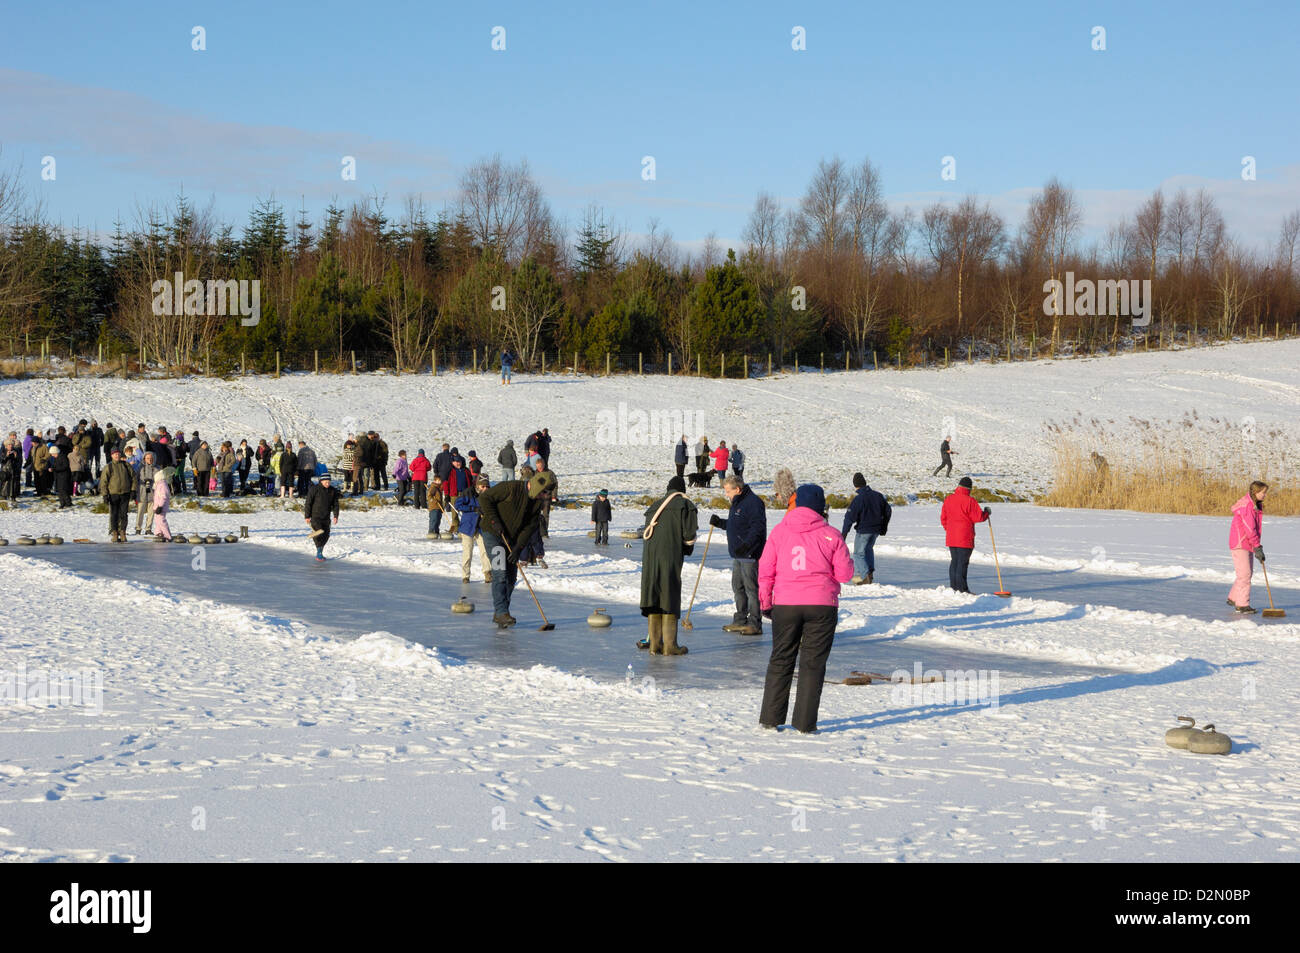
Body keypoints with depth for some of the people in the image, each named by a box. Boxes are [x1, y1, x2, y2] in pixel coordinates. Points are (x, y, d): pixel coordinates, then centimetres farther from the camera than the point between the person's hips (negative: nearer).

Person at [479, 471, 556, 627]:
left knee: (511, 577, 7)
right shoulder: (511, 488, -20)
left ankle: (499, 613, 17)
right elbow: (484, 498, -17)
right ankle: (501, 612, -16)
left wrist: (517, 548, -10)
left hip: (512, 539, 7)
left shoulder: (537, 502, 1)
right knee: (500, 573, -16)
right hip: (493, 533, -7)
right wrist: (494, 521, -21)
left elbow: (530, 527, 0)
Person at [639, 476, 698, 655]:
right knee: (670, 598, 0)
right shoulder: (685, 505, 3)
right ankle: (669, 645, -1)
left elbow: (646, 533, 18)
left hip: (649, 556, 5)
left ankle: (654, 643, 11)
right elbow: (689, 533, -4)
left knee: (654, 598, 10)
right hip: (670, 555, -5)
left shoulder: (654, 506, 20)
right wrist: (686, 550, 16)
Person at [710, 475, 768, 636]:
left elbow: (757, 527, -22)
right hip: (738, 555, 10)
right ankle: (740, 621, 22)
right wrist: (720, 523, 10)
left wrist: (746, 545, -27)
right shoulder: (737, 503, 17)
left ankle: (755, 624, -4)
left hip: (750, 555, -10)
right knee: (738, 588, 14)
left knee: (752, 589, -7)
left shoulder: (753, 503, -15)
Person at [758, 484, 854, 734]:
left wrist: (765, 602, 15)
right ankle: (805, 723, 4)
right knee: (813, 663, 5)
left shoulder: (779, 531, 3)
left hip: (785, 604, 2)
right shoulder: (831, 535, -3)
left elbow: (765, 569, 5)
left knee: (781, 659, 13)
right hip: (822, 605, -2)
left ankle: (770, 718, 14)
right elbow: (845, 573, -1)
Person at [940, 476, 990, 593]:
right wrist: (986, 512, 7)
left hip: (951, 538, 6)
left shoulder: (948, 499, 6)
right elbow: (978, 517, -12)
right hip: (965, 538, -6)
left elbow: (943, 518, 12)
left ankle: (953, 587, 15)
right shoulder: (969, 501, -14)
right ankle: (961, 589, -3)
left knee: (954, 561, 14)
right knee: (963, 563, -3)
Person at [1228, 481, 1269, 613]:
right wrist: (1258, 548, -22)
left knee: (1248, 573, 13)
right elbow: (1250, 529, -23)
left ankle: (1233, 598, 24)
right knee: (1244, 574, -10)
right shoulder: (1246, 506, -21)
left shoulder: (1257, 505, 10)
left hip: (1248, 543, 10)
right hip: (1239, 543, -10)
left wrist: (1257, 546, 11)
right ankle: (1242, 604, -6)